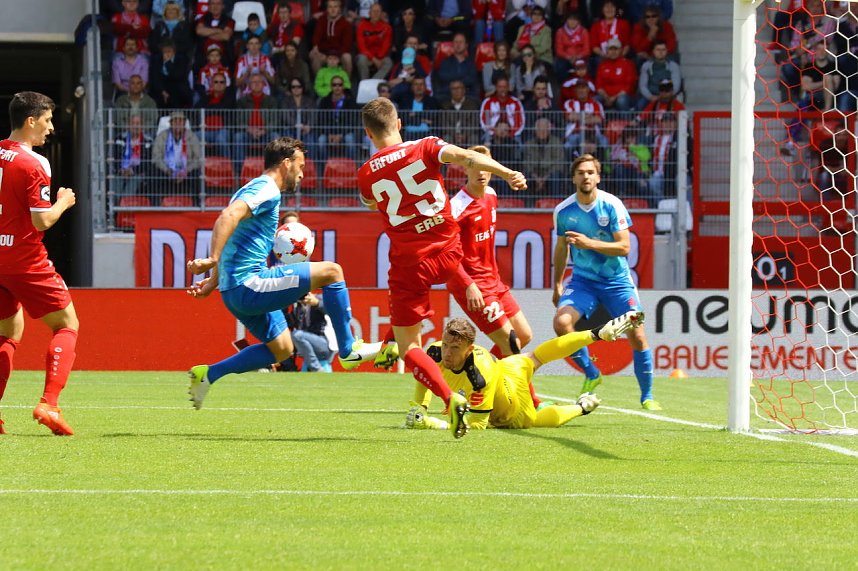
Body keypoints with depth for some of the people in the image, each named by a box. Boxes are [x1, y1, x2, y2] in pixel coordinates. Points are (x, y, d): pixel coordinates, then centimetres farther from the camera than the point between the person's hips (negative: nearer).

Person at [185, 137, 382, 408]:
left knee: (281, 349, 21)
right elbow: (228, 216, -28)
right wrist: (213, 260, -36)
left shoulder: (255, 188, 22)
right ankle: (348, 350, -3)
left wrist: (214, 281, 27)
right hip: (249, 286, -11)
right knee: (331, 271, -10)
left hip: (235, 291, 11)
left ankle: (209, 374, 16)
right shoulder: (267, 190, -11)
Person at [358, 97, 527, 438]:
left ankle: (450, 399, -19)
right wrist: (507, 173, -28)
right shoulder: (426, 148, -3)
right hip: (448, 253, 2)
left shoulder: (367, 174, -1)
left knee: (408, 348, 2)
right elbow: (467, 157, -19)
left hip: (409, 264, -2)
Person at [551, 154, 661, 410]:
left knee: (637, 336, -7)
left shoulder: (612, 205, -12)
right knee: (561, 322, -23)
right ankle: (591, 374, -1)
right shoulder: (563, 211, -4)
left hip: (617, 281, -2)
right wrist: (557, 285, 16)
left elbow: (624, 246, -16)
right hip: (582, 280, 2)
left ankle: (647, 397, 12)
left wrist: (589, 243, -27)